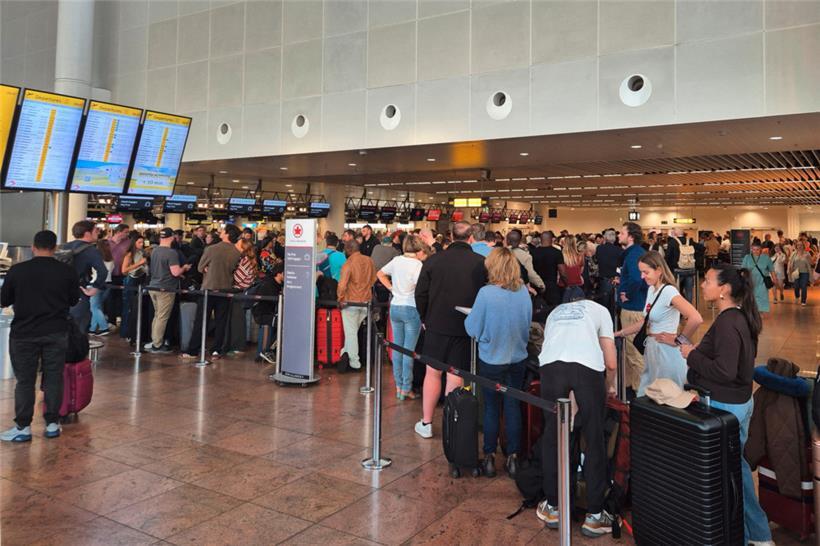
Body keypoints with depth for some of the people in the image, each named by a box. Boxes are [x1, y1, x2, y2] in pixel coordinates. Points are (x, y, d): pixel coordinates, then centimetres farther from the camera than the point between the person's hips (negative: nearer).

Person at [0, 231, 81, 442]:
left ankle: (23, 428, 13)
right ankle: (52, 424, 16)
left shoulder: (17, 270, -8)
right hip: (56, 333, 1)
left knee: (25, 381, 7)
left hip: (24, 333, -1)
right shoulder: (67, 272, -6)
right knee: (53, 379, 9)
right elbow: (74, 301, 7)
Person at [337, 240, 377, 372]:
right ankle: (347, 353, 10)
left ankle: (355, 363, 1)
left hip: (351, 302, -5)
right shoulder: (369, 260, -1)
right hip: (366, 301, 5)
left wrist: (340, 299, -7)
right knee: (354, 329, 18)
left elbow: (342, 285, -22)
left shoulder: (348, 264, -17)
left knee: (351, 332, 3)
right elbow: (373, 279, 11)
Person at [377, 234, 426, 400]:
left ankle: (398, 386, 20)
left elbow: (380, 274, 18)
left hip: (395, 307, 6)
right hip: (411, 309, -6)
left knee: (397, 348, 12)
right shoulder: (417, 264, -13)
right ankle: (406, 389, 4)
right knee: (409, 350, 0)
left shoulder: (396, 260, 6)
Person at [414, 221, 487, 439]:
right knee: (456, 376, 5)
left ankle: (426, 423, 21)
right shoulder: (481, 263, -8)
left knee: (432, 373, 12)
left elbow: (420, 293, -1)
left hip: (437, 324, 1)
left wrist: (425, 318, 13)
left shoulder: (433, 260, -4)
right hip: (466, 327, -1)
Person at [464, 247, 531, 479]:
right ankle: (512, 457, 21)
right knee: (513, 406, 13)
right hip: (518, 359, 3)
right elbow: (527, 323, 7)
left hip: (492, 360, -3)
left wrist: (470, 316, 7)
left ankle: (489, 457, 21)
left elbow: (472, 328, -12)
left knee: (491, 408, 11)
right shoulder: (524, 292, -6)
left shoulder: (486, 293, -19)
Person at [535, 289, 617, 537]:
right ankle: (594, 515, 20)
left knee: (552, 435, 16)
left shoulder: (555, 312, 38)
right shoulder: (599, 309, 31)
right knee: (594, 439, 13)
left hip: (551, 365, 2)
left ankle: (553, 508, 27)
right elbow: (611, 363, 23)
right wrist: (609, 387, 44)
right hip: (588, 367, -1)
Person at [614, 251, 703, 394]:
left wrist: (678, 341, -16)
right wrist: (619, 333, 12)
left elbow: (696, 319, -29)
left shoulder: (668, 291, -18)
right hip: (651, 349, 8)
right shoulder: (651, 289, 8)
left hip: (666, 352, -8)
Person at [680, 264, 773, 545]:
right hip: (741, 402, 10)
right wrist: (698, 352, 8)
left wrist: (692, 356, -17)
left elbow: (725, 371, -29)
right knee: (736, 463, 22)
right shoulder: (740, 317, 6)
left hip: (725, 406, -10)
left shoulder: (726, 323, -24)